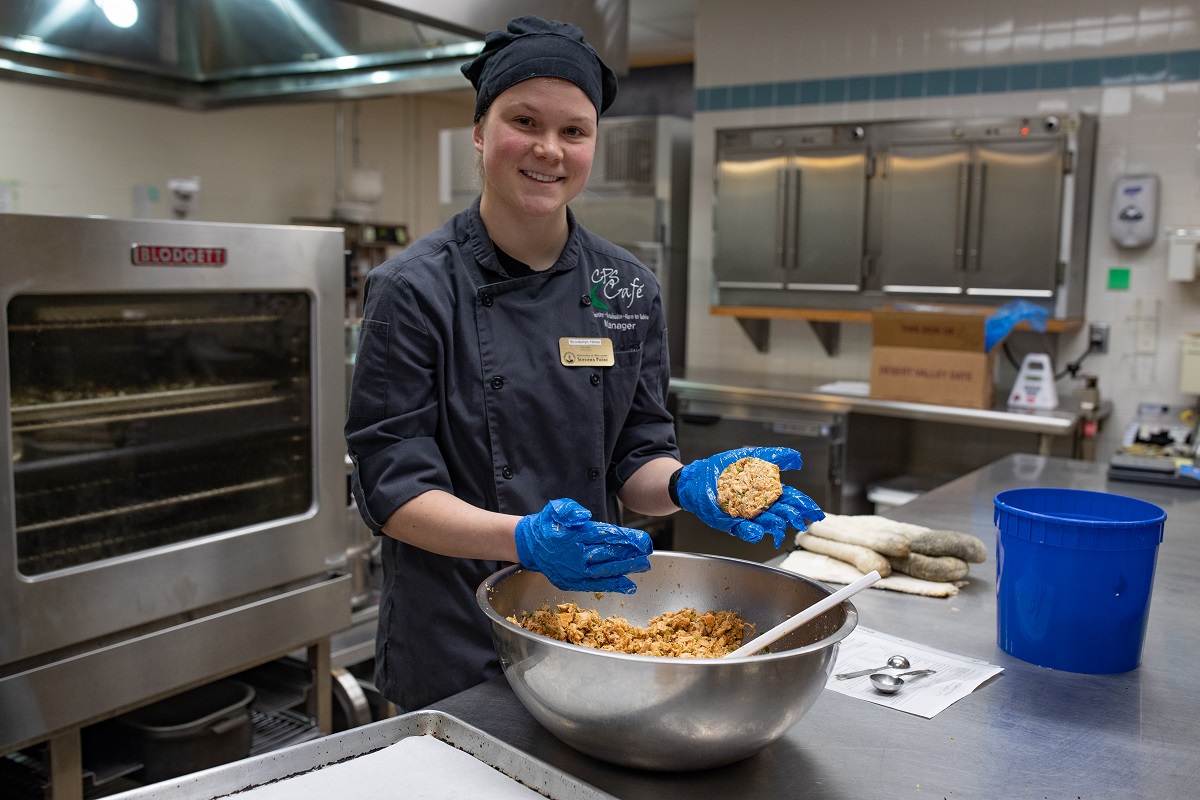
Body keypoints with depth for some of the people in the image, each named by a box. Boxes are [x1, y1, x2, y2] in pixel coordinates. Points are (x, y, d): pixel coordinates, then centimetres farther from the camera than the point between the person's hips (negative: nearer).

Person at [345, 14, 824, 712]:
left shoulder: (630, 289, 0)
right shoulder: (413, 290, -12)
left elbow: (635, 459, 5)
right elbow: (391, 489, -13)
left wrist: (687, 484, -18)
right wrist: (522, 538, -29)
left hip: (594, 628, 4)